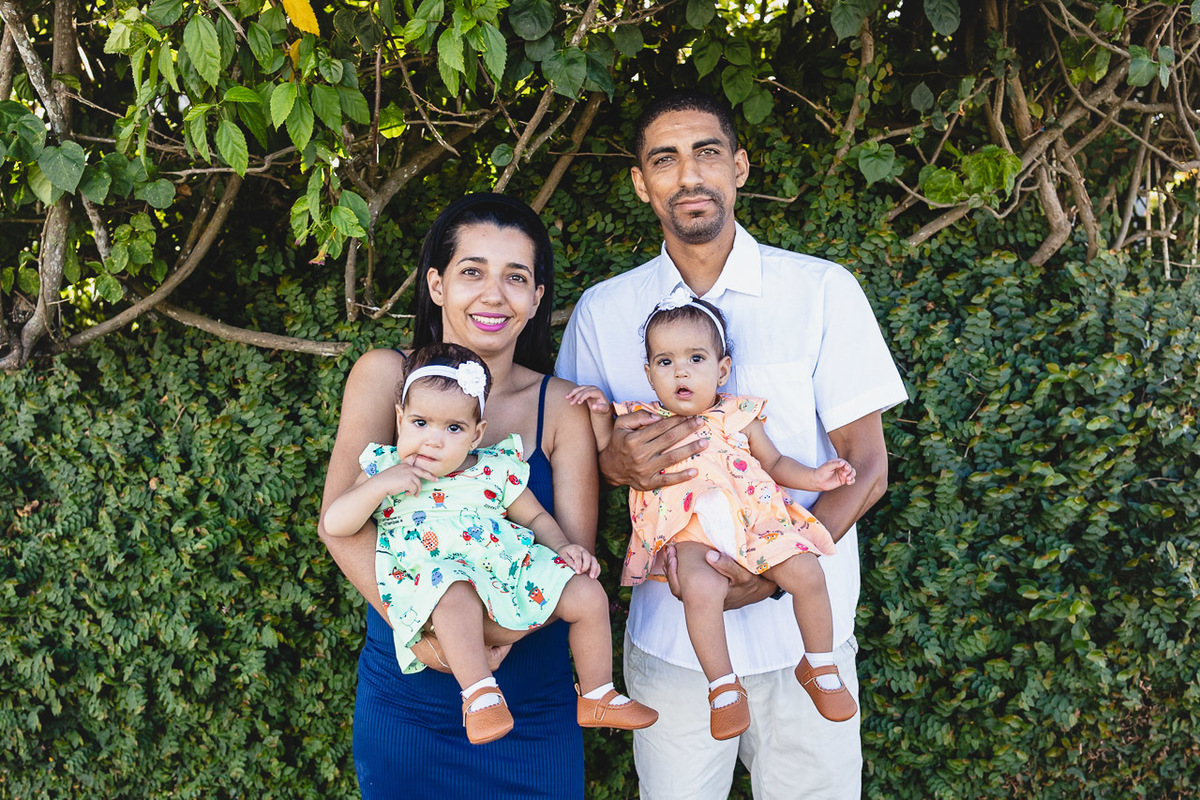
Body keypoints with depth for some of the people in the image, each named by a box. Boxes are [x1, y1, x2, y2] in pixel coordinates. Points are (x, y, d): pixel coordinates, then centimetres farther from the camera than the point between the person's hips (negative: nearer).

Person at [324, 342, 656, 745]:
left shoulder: (495, 470, 12)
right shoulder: (384, 469, 8)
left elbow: (536, 516, 22)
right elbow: (334, 524, 1)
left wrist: (564, 546, 2)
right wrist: (379, 485, -12)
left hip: (510, 572, 4)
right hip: (435, 575, -4)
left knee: (588, 594, -6)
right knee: (455, 597, -40)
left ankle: (597, 697, 10)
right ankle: (480, 693, -31)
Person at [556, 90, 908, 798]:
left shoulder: (823, 292, -5)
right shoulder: (603, 311, 1)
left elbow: (867, 466, -5)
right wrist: (616, 466, -16)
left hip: (804, 633, -1)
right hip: (668, 637, 1)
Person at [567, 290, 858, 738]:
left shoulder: (740, 416, 10)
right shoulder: (645, 423, 9)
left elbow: (774, 462, 18)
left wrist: (814, 478, 3)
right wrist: (601, 411, 8)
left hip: (756, 520, 2)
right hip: (691, 534, -2)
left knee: (806, 572, -17)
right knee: (701, 588, -33)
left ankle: (819, 668, 8)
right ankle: (724, 687, -13)